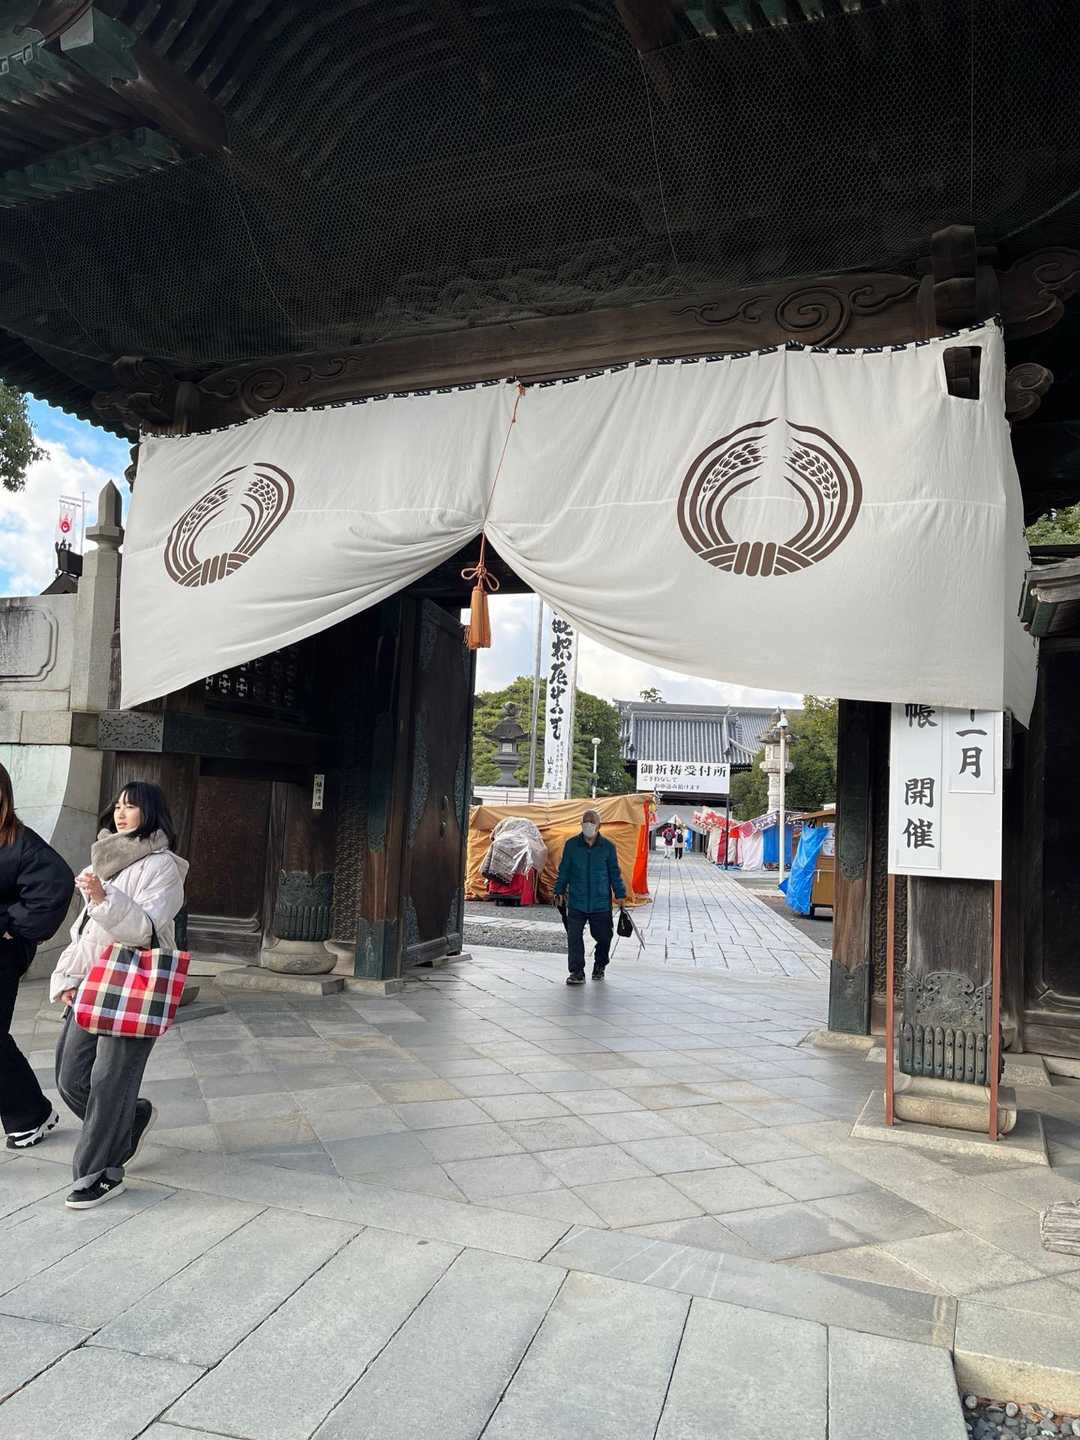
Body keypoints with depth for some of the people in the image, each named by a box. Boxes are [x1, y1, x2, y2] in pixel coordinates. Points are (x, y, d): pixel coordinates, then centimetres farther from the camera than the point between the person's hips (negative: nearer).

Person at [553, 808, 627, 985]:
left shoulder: (608, 847, 2)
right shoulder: (571, 844, 2)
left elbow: (614, 873, 8)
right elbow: (563, 870, 8)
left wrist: (620, 895, 5)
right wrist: (559, 892, 4)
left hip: (601, 903, 0)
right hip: (576, 902, 0)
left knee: (603, 937, 8)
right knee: (574, 937, -6)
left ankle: (600, 966, 33)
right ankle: (577, 972, 4)